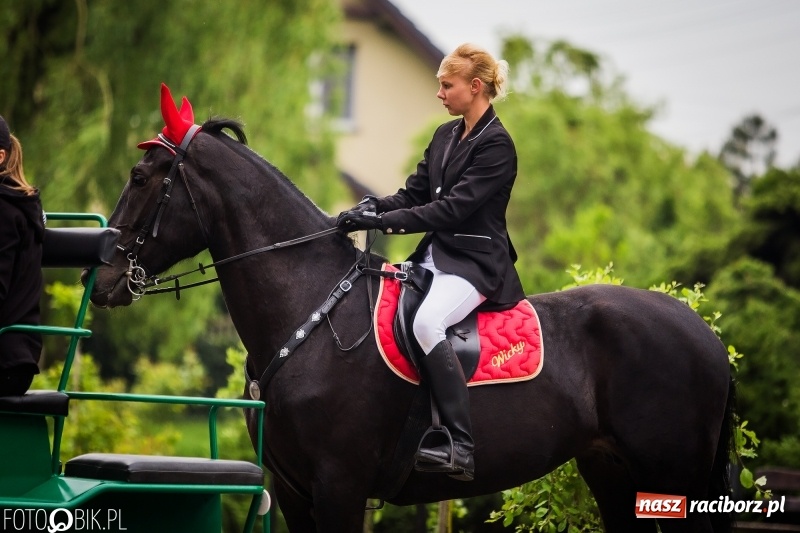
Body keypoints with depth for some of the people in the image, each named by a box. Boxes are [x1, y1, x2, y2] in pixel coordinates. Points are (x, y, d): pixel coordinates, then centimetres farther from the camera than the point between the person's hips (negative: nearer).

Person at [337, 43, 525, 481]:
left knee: (425, 322, -35)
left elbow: (454, 208, -20)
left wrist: (382, 221, -26)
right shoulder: (445, 136, 15)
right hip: (435, 255, 10)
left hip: (476, 261, -10)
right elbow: (415, 194, 14)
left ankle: (461, 447, -39)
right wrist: (374, 207, -8)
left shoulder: (496, 146, -12)